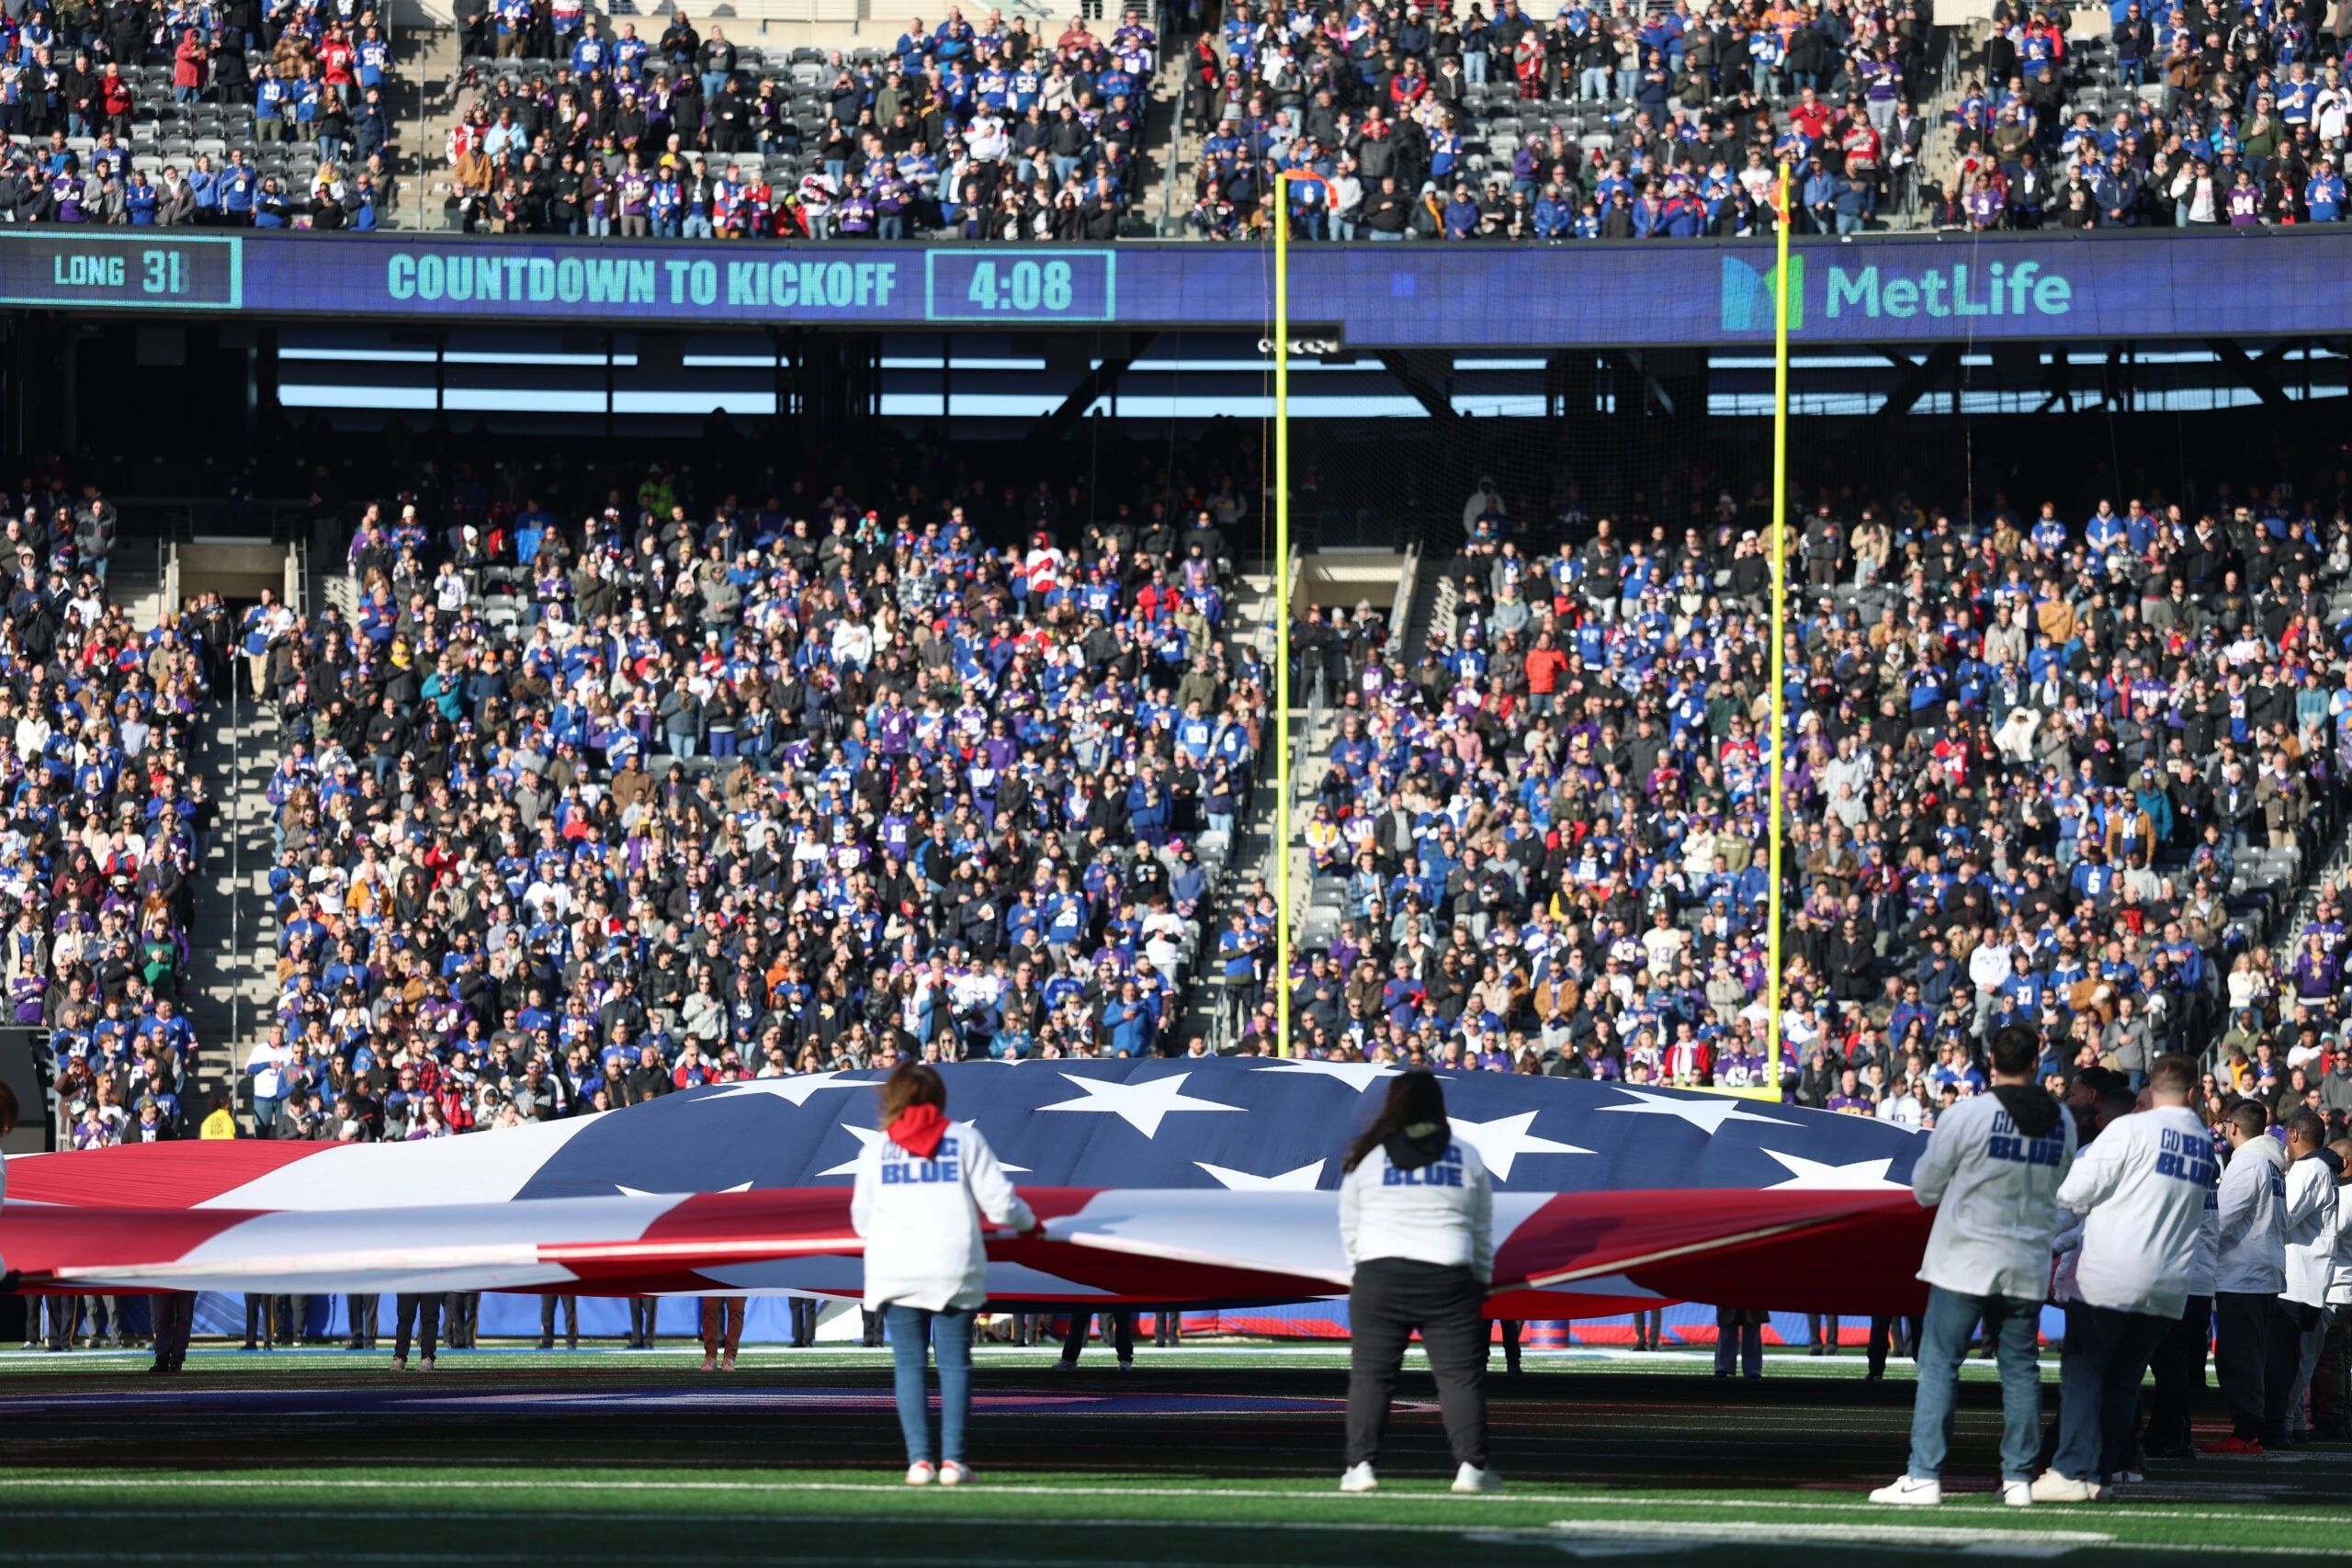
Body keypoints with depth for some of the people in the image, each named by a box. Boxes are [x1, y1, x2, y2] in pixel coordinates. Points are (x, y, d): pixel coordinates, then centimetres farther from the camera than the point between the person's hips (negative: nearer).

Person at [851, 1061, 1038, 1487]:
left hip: (895, 1271, 1)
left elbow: (862, 1222, 12)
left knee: (909, 1364, 5)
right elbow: (999, 1203, 0)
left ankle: (918, 1459, -3)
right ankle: (952, 1460, -3)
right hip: (955, 1270, -1)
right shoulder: (965, 1140, 3)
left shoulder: (876, 1150, 7)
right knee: (954, 1363, 5)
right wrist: (1028, 1222, 21)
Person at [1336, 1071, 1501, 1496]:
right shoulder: (1466, 1158, 7)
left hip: (1379, 1275, 0)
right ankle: (1471, 1466, -2)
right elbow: (1483, 1231, 12)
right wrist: (1481, 1279, 21)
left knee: (1370, 1374, 5)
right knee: (1461, 1375, 2)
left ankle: (1361, 1465, 0)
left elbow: (1349, 1227, 9)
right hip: (1448, 1280, 0)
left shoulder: (1367, 1157, 4)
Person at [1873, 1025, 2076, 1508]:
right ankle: (2019, 1478, 10)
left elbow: (1925, 1189, -1)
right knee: (2020, 1368, 11)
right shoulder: (2062, 1122, 3)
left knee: (1938, 1363, -1)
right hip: (2028, 1267, 4)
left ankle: (1923, 1476, -7)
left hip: (1965, 1261, -4)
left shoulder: (1967, 1114, -11)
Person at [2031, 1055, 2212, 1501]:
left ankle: (2073, 1470, -11)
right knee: (2124, 1379, 12)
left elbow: (2076, 1191, -9)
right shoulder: (2206, 1144, 9)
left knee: (2082, 1373, -3)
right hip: (2170, 1288, 5)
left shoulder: (2130, 1130, -9)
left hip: (2110, 1279, -5)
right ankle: (2104, 1470, 10)